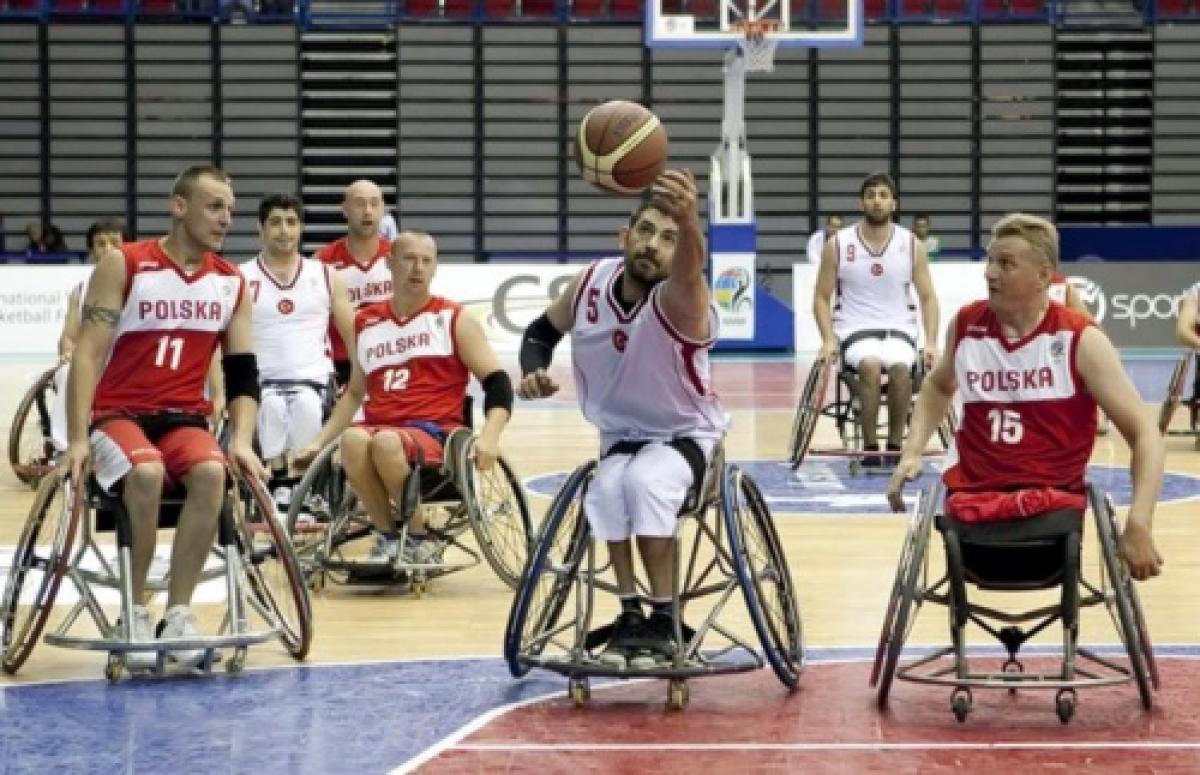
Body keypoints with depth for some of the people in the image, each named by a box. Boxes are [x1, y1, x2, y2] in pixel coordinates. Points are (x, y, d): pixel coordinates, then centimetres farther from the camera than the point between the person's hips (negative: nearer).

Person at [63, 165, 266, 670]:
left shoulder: (231, 283, 7)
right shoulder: (123, 265, -6)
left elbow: (243, 373, 8)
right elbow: (87, 354, -10)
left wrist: (242, 440, -9)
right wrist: (77, 439, -19)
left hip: (185, 419, 3)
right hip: (117, 414, -3)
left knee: (211, 472, -31)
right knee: (146, 472, -36)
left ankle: (177, 614, -22)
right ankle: (135, 614, -19)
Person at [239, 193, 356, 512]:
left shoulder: (326, 276, 15)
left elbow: (355, 338, 15)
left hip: (311, 378, 1)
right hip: (261, 380, -1)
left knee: (306, 403, -35)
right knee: (271, 405, -37)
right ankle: (278, 488, -28)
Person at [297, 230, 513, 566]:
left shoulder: (453, 320, 7)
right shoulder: (366, 323, 17)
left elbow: (497, 382, 1)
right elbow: (355, 393, 27)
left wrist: (489, 436, -16)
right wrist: (319, 442, 18)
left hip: (436, 436, -3)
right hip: (379, 429, 3)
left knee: (386, 443, -37)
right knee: (352, 439, -34)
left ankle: (419, 539, -14)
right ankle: (387, 536, -15)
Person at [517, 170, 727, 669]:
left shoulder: (678, 302, -29)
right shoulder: (591, 283, -12)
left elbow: (689, 274, -56)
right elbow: (542, 331, 7)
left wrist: (688, 222, -79)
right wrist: (533, 370, -17)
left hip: (686, 433, -4)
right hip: (620, 434, 4)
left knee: (645, 481, -34)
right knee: (608, 490, -29)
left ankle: (663, 622, -20)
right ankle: (630, 616, -15)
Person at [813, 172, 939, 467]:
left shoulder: (912, 245, 5)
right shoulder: (837, 245, 2)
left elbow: (927, 297, 8)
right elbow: (822, 297, 6)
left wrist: (930, 342, -5)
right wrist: (829, 340, -9)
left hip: (899, 329, 1)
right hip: (855, 330, -1)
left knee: (900, 367, -34)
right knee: (870, 365, -36)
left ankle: (896, 443, -15)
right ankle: (870, 445, -22)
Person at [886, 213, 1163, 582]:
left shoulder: (1080, 340, -8)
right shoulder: (966, 324, 4)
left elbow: (1144, 434, -8)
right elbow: (938, 387, 28)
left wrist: (1138, 526, -19)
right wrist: (912, 453, 12)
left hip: (1054, 495, -3)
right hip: (974, 493, 3)